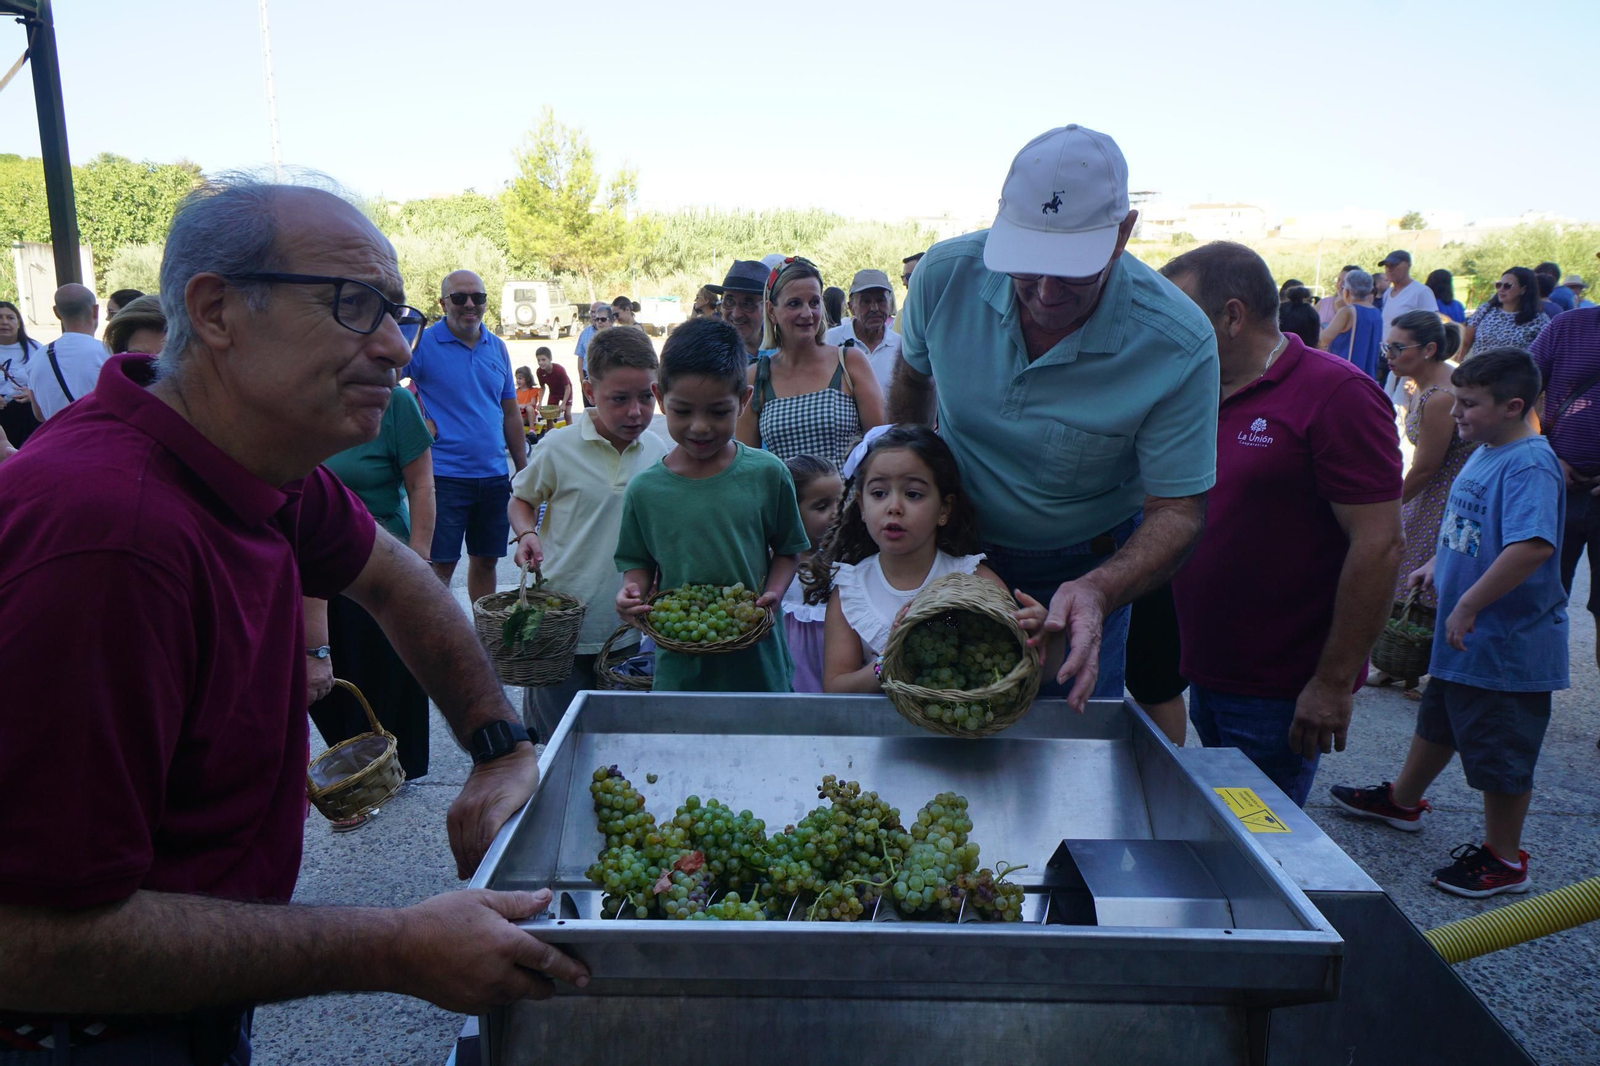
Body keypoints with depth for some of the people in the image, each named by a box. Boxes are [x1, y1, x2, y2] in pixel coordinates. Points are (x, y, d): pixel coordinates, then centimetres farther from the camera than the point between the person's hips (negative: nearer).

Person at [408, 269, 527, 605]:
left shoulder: (497, 348, 10)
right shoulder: (423, 343, -5)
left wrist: (525, 470, 14)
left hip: (494, 475, 5)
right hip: (444, 476, -5)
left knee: (486, 560, 14)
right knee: (441, 565, -1)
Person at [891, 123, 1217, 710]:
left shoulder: (1179, 343, -27)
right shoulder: (945, 273, -20)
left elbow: (1177, 510, -23)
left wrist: (1098, 591, -42)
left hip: (1085, 570, -2)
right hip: (953, 547, 2)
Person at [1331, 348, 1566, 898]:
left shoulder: (1530, 465, -24)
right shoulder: (1484, 453, 7)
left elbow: (1533, 545, -36)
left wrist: (1468, 605, -33)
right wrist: (1439, 565, 14)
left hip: (1508, 642, -10)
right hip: (1463, 636, 10)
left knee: (1500, 752, 5)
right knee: (1438, 721, 26)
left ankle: (1503, 858, 21)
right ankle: (1402, 800, 45)